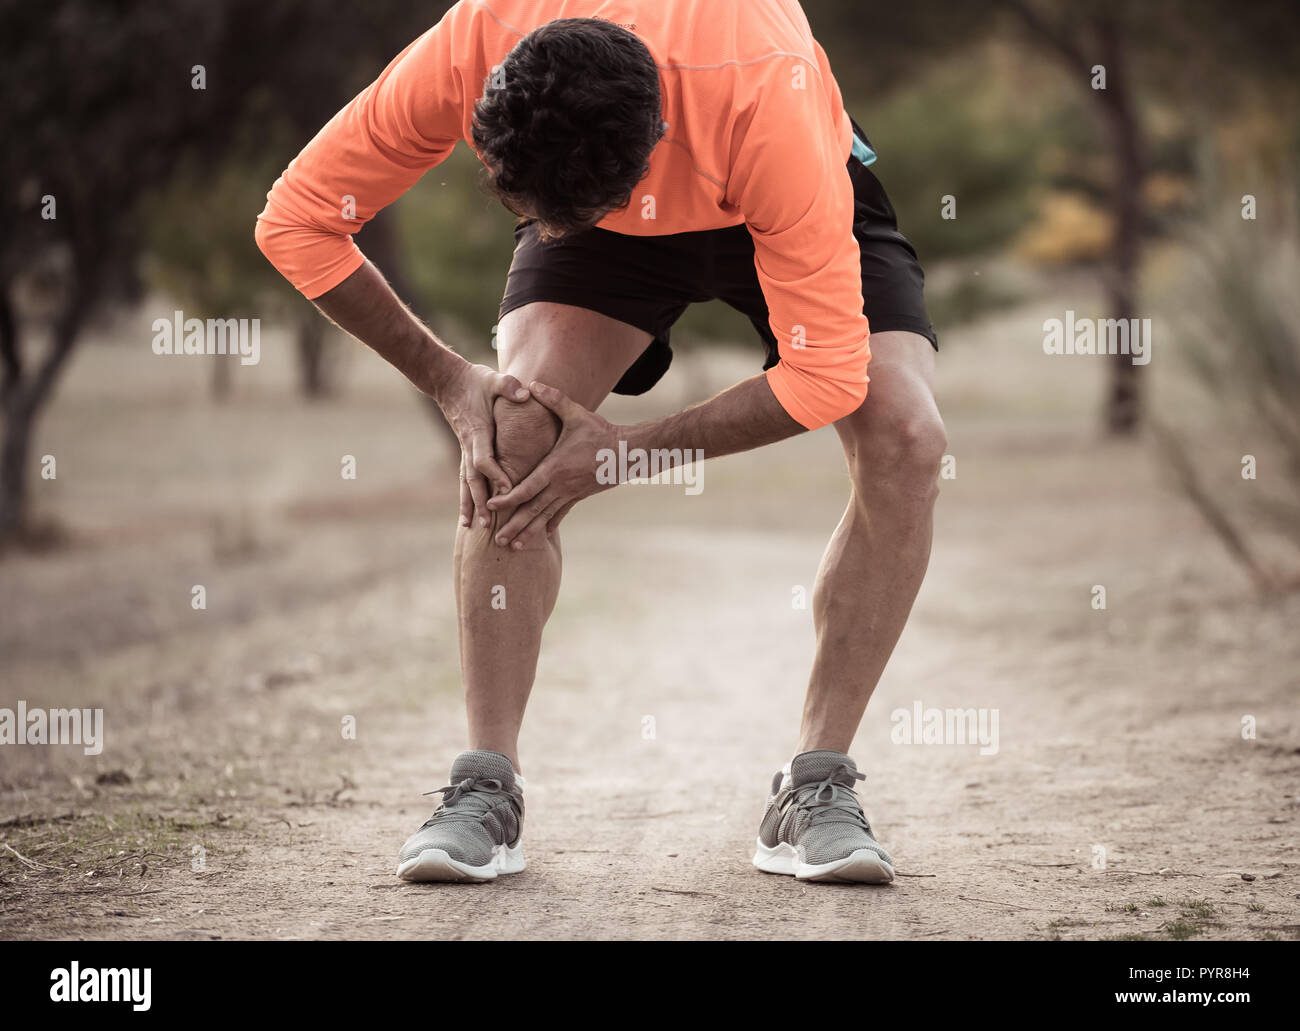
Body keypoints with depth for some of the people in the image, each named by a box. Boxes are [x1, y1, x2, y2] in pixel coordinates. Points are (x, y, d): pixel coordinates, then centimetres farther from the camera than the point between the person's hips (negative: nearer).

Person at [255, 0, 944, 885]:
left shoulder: (768, 96, -45)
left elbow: (826, 373, -37)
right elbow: (295, 220, -21)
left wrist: (628, 451, -31)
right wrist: (448, 379, -23)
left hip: (786, 205, -1)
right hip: (611, 214, 2)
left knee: (905, 437, -23)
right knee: (518, 430, -24)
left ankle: (816, 793, -12)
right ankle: (488, 789, -12)